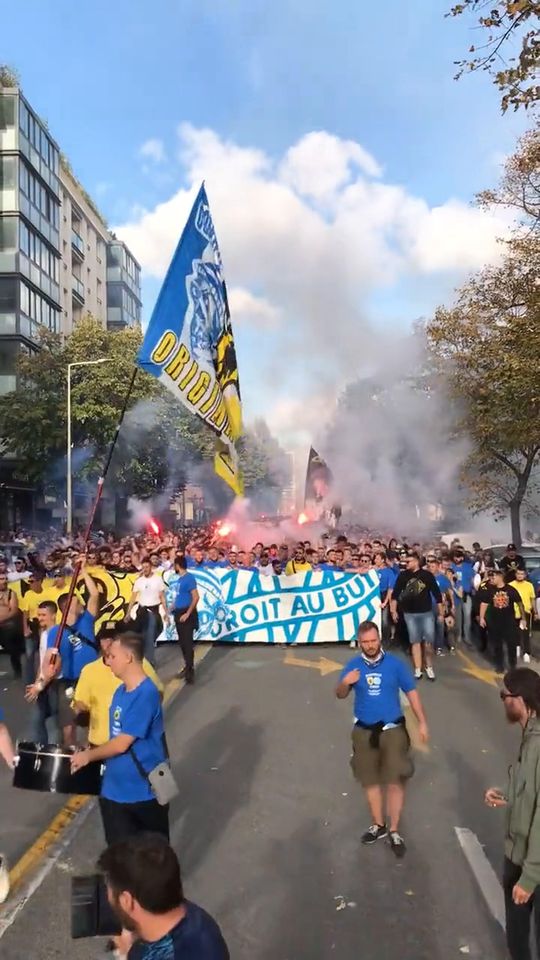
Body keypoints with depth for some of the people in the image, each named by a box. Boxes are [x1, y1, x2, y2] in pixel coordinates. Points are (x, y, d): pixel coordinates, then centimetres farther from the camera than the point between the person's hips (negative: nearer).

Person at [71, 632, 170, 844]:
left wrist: (88, 755, -9)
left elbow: (122, 744, -22)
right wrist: (92, 750, 2)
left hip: (145, 789, -7)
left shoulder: (146, 694, -25)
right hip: (115, 789, 7)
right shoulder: (121, 691, 3)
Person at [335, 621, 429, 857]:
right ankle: (378, 825, 33)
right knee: (370, 780, 14)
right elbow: (340, 695, -1)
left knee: (395, 781, 0)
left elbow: (411, 693, -1)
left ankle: (394, 831, 15)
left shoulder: (395, 664, -9)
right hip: (364, 731, 2)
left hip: (392, 729, -2)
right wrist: (345, 683, -23)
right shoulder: (353, 665, -5)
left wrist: (422, 722, -2)